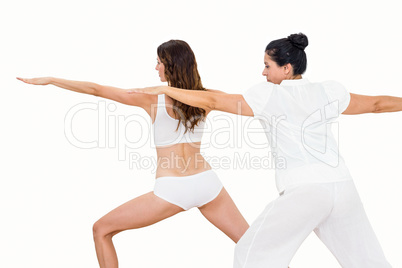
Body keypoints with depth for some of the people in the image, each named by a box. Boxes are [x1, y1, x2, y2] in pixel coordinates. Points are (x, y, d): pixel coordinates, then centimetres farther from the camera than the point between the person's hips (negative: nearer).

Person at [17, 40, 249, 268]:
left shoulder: (152, 99, -6)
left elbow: (97, 90, -4)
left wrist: (50, 80, 3)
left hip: (172, 190, -4)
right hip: (206, 182, 4)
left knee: (102, 230, 12)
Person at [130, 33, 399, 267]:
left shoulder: (269, 95, -1)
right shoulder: (328, 92, 11)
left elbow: (212, 101, -1)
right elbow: (376, 103, 21)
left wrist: (163, 89, 6)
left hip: (304, 191, -5)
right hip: (342, 185, 6)